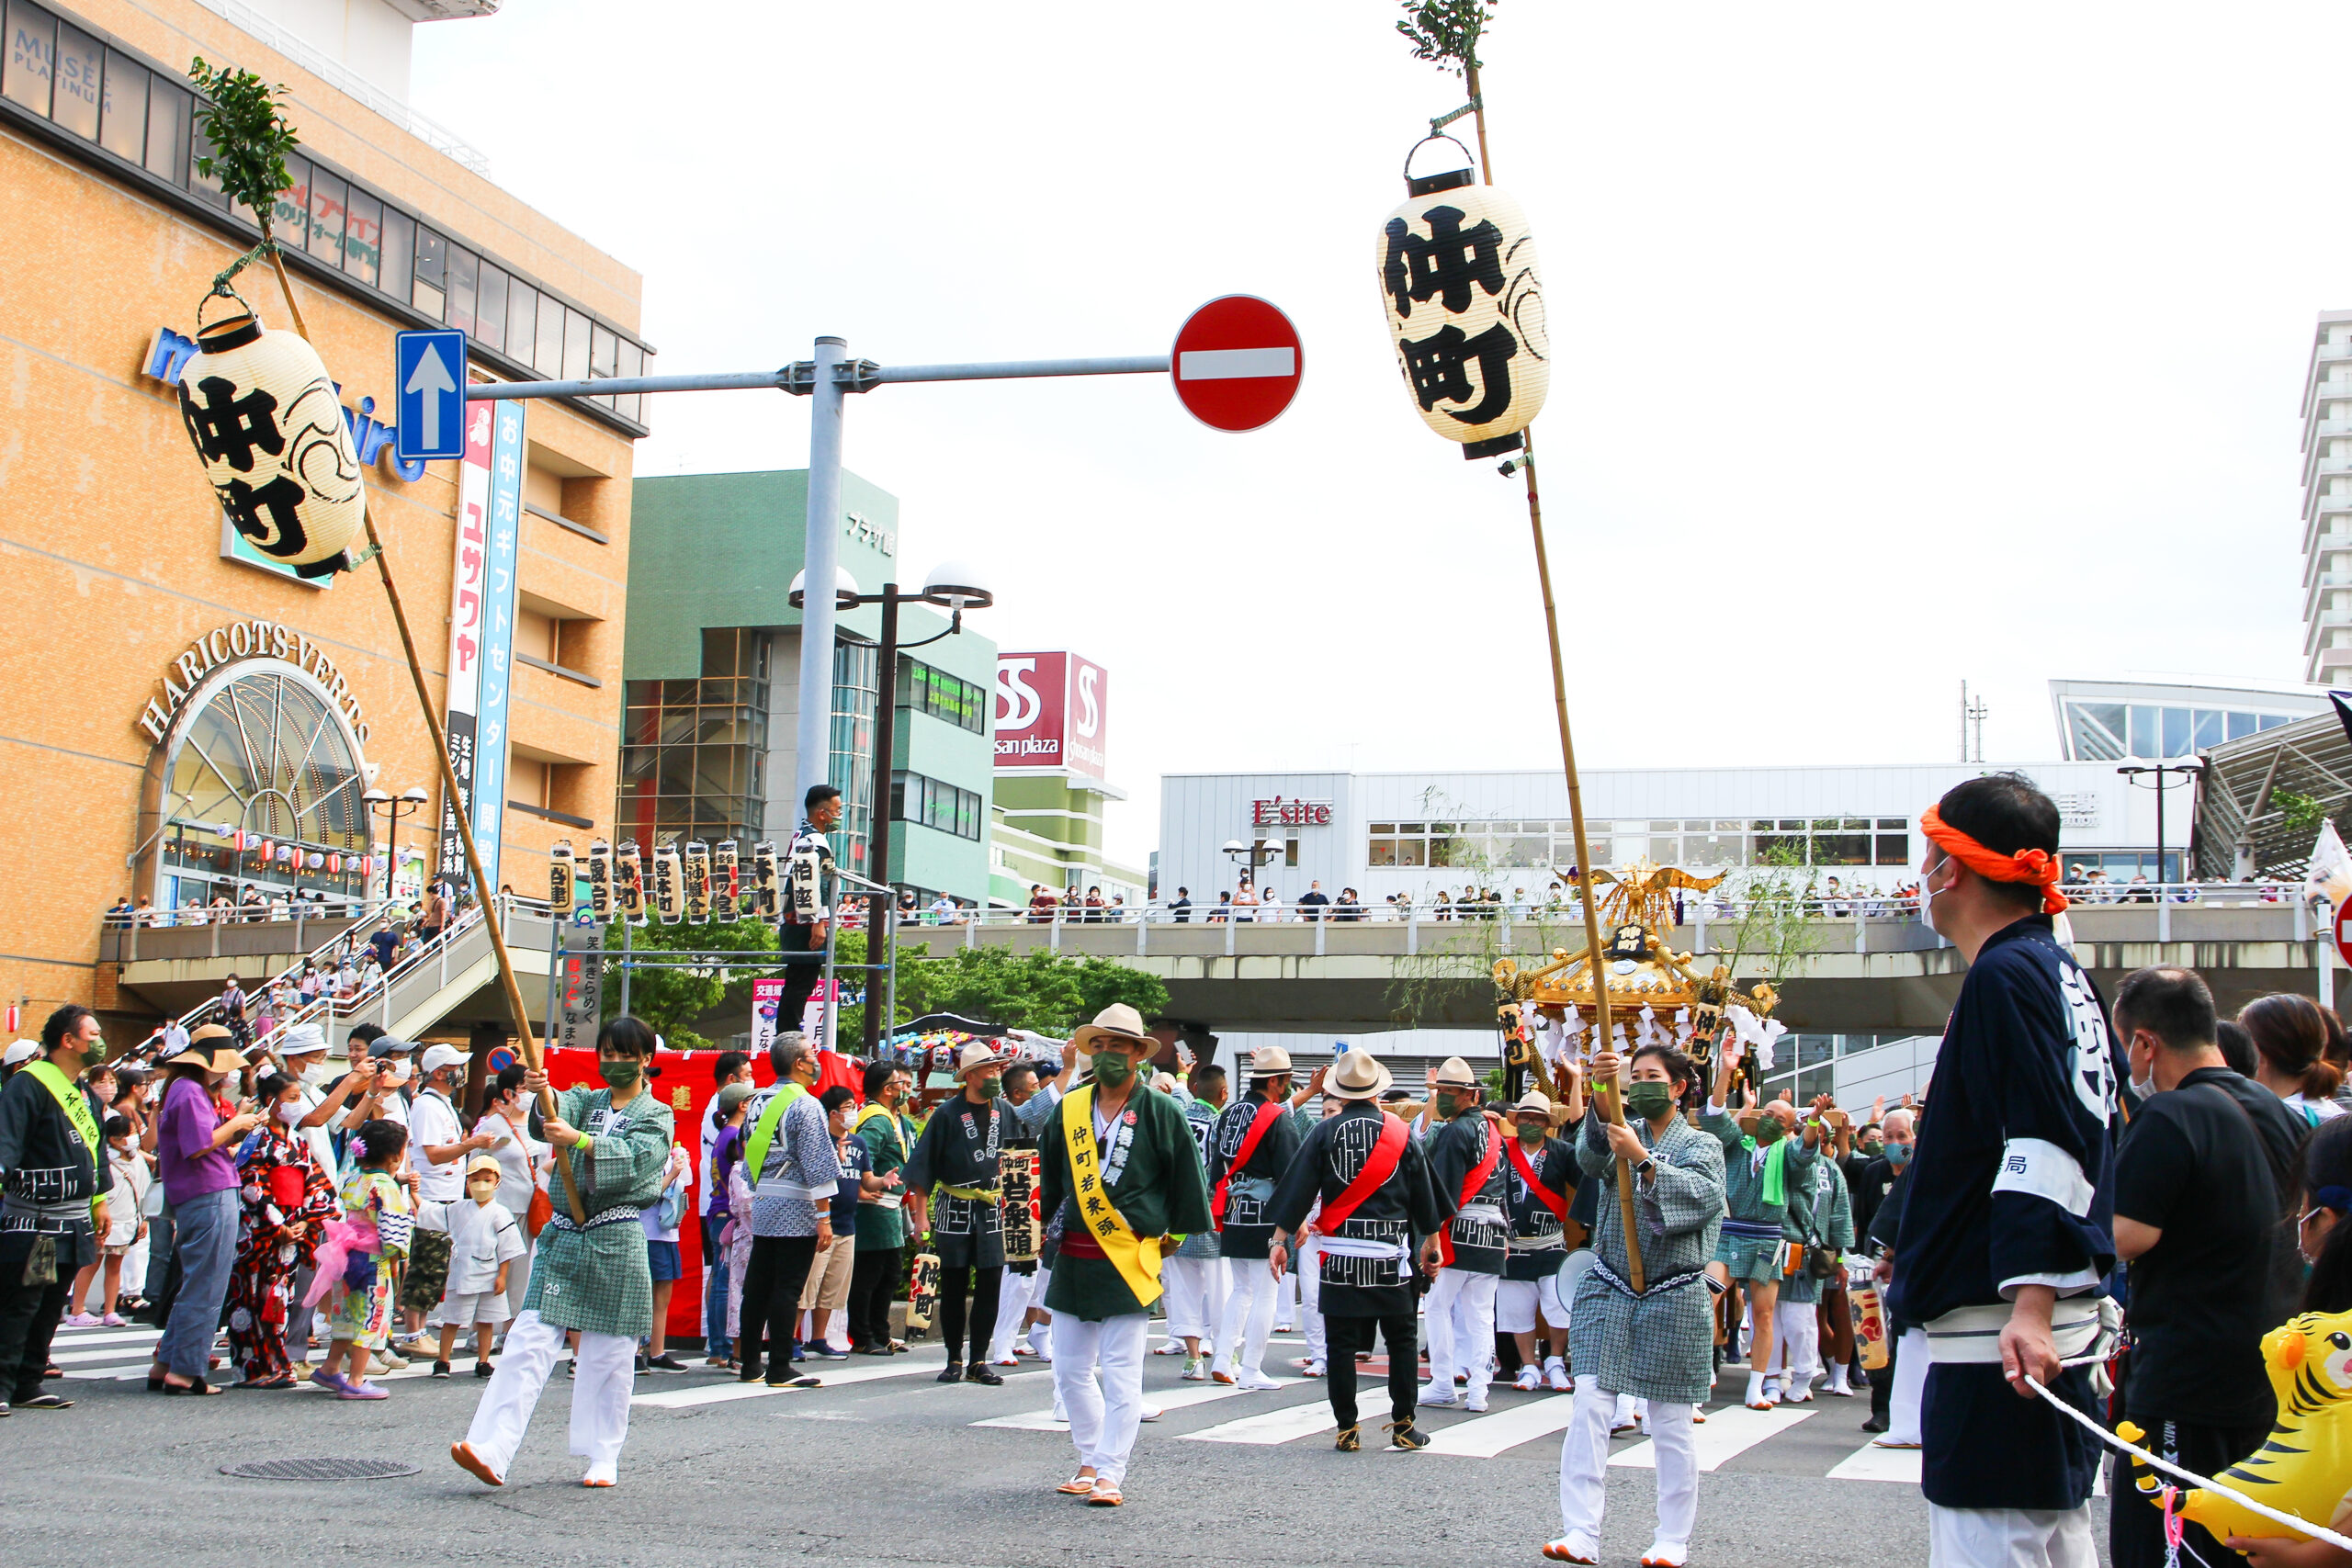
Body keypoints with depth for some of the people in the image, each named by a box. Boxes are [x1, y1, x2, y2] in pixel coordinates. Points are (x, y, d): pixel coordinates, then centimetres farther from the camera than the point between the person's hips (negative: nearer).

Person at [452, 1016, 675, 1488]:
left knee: (608, 1355, 3)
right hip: (562, 1236, 3)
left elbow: (633, 1158, -15)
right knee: (528, 1342, -8)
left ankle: (603, 1457, 15)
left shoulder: (657, 1116, 6)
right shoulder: (584, 1100, 16)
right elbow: (552, 1118, -7)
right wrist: (542, 1095, -31)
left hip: (616, 1242, -3)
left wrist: (579, 1140, -31)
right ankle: (492, 1450, -16)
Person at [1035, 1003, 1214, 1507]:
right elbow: (1048, 1180, 18)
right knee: (1070, 1370, 8)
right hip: (1074, 1257, 5)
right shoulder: (1068, 1110, 8)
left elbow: (1185, 1183, 3)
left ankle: (1110, 1474, -2)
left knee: (1120, 1374, -6)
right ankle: (1090, 1460, 24)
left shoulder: (1161, 1115, -3)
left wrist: (1175, 1236, 5)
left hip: (1131, 1260, -4)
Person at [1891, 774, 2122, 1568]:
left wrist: (2029, 1307, -29)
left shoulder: (2007, 976, -12)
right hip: (2050, 1332, 11)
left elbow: (2045, 1152, -22)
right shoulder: (2065, 974, 18)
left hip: (2004, 1332, -11)